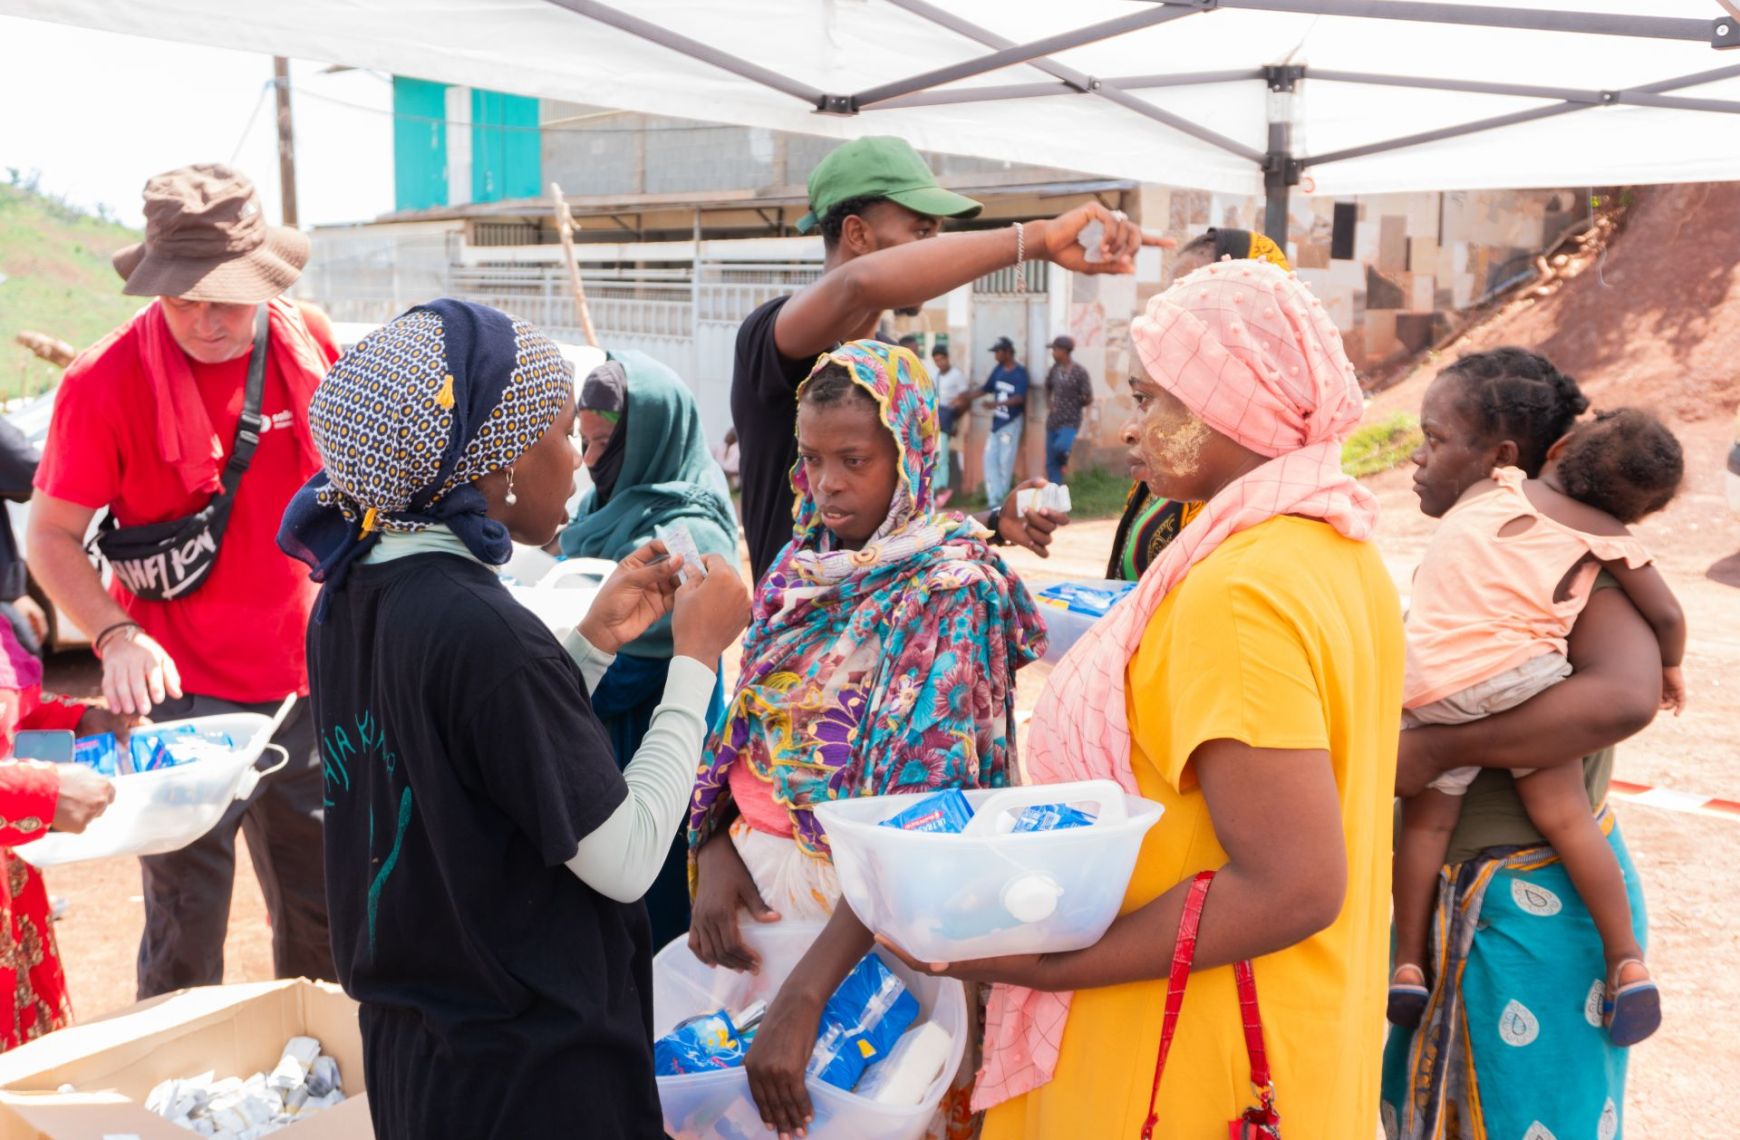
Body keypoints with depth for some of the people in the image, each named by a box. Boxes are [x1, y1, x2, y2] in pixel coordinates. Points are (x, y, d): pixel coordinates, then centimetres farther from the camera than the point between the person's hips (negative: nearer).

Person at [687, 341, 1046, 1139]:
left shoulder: (949, 592, -16)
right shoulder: (802, 563, 6)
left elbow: (917, 818, -23)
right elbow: (744, 723, 9)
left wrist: (804, 998, -29)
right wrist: (716, 852, -10)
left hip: (866, 908, -6)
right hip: (757, 870, 7)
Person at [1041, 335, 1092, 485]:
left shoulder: (1080, 372, -12)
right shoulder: (1054, 369, 4)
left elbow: (1089, 399, -8)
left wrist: (1073, 405, 0)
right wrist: (1049, 404, 8)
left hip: (1070, 422, -5)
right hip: (1053, 421, 5)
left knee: (1060, 447, -31)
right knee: (1051, 463, 6)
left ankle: (1064, 457, 5)